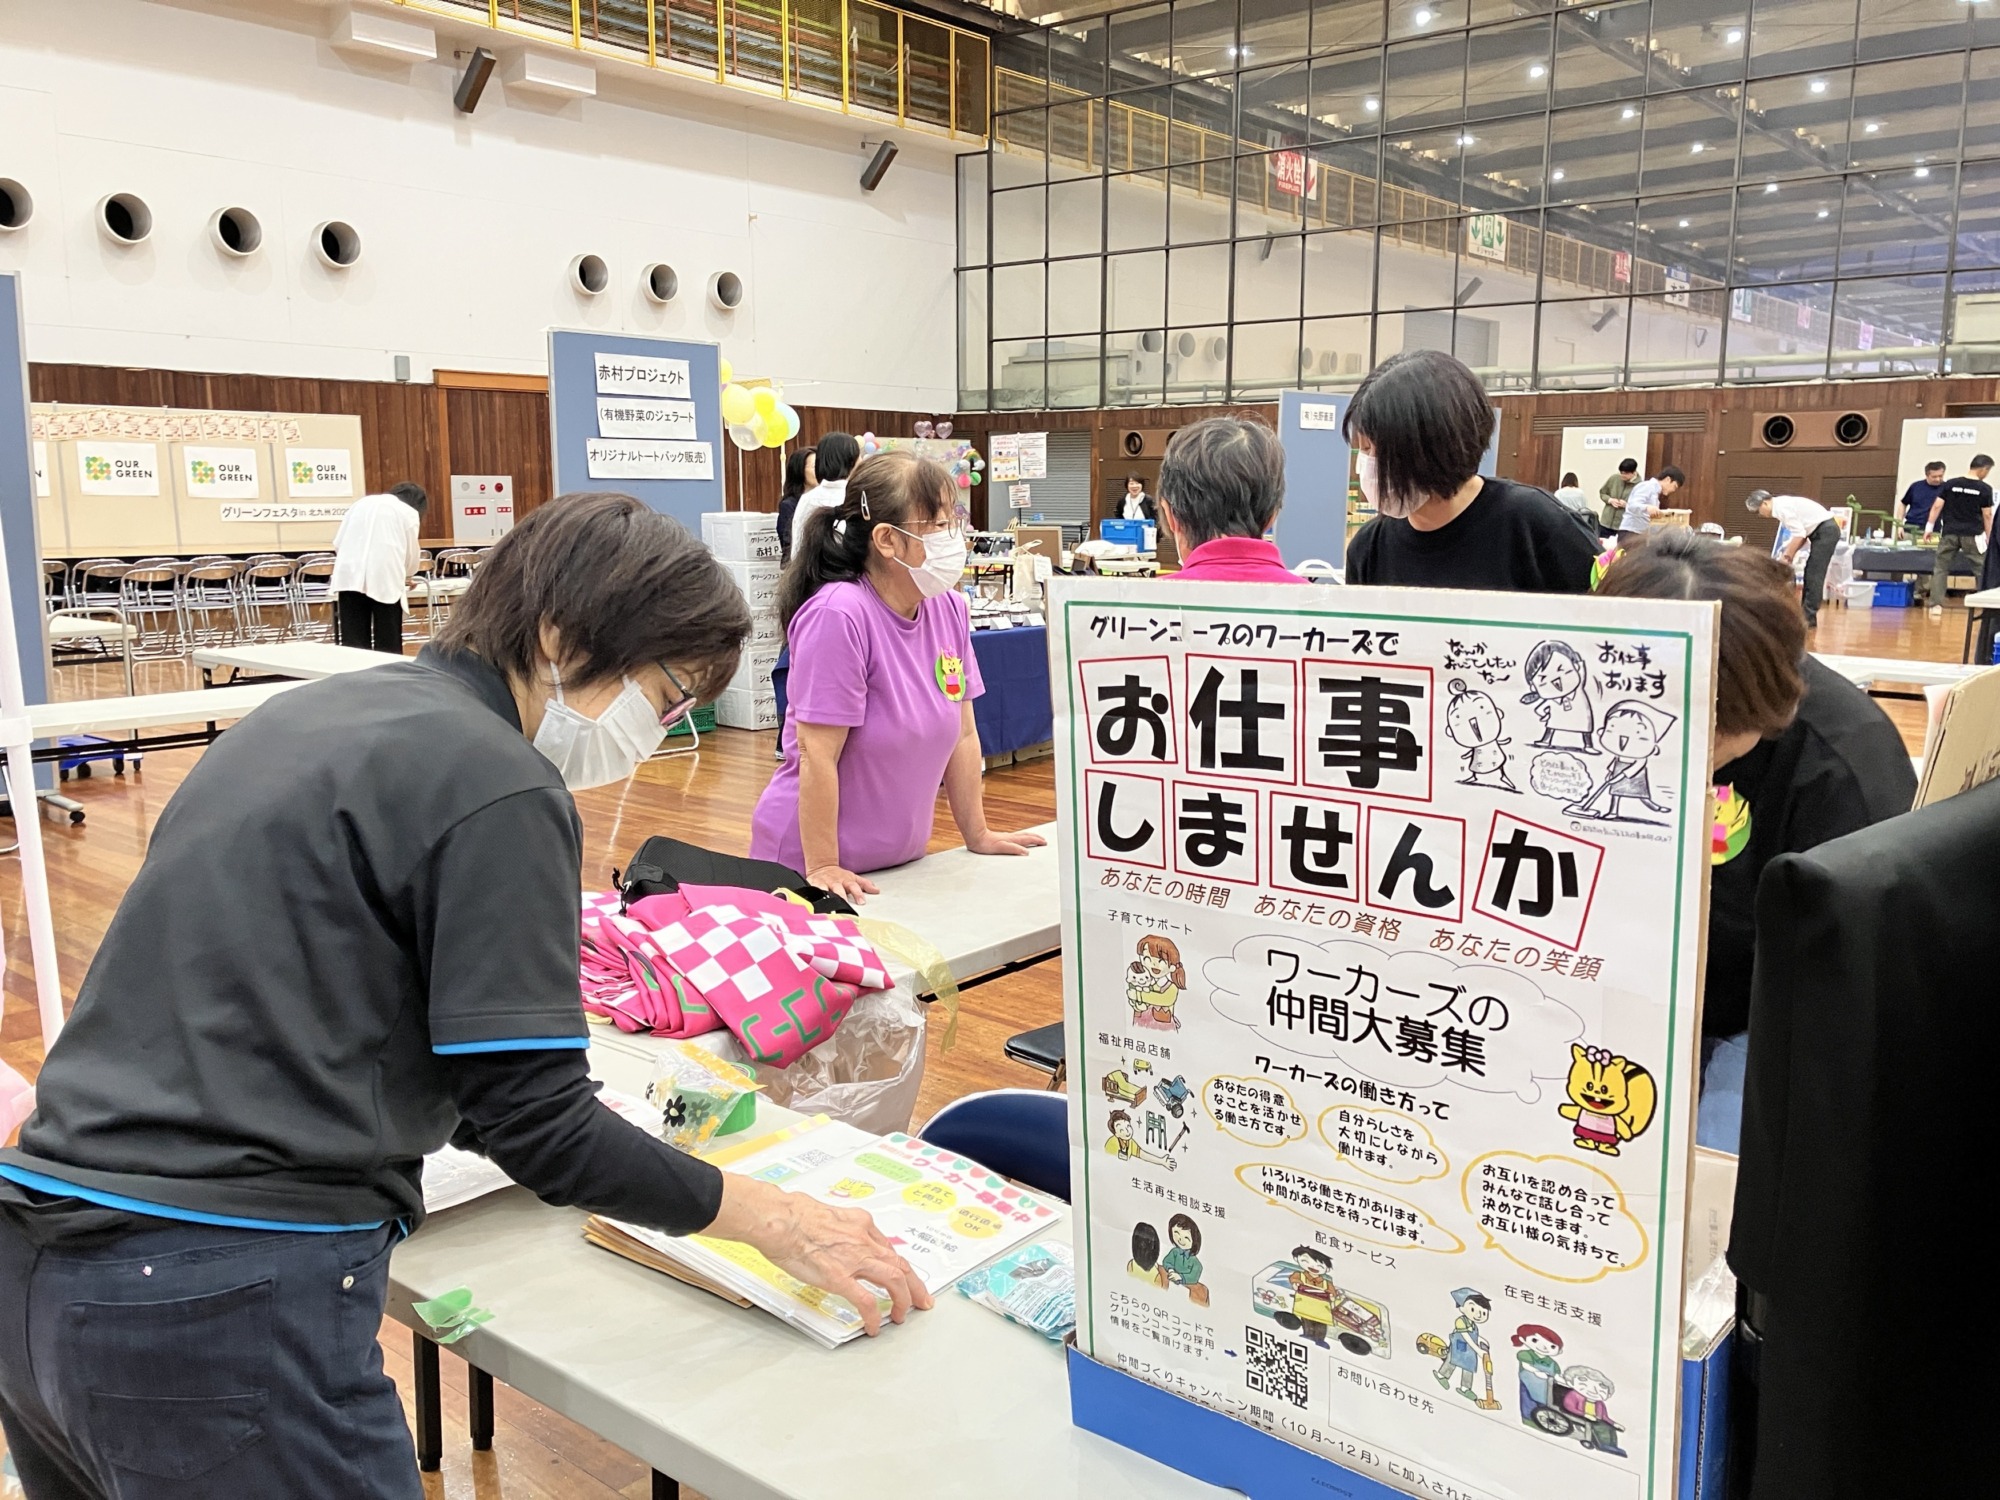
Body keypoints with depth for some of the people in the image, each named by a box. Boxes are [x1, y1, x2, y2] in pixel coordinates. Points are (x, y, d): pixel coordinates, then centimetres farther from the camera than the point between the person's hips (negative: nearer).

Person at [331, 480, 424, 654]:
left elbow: (338, 543, 17)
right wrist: (404, 577, 35)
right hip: (384, 579, -3)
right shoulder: (409, 513, 11)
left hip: (350, 577, 3)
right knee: (388, 644, 4)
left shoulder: (361, 502, 22)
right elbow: (411, 555, 15)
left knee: (353, 644, 2)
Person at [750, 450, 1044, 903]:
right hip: (816, 864, -6)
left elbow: (963, 732, 6)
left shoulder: (949, 609, -1)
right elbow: (817, 754, -22)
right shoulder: (839, 615, -22)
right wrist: (822, 868, -20)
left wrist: (978, 836, 11)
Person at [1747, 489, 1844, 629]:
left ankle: (1809, 618, -9)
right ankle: (1806, 616, 12)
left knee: (1814, 575, -9)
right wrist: (1788, 553, 11)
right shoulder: (1782, 505, 13)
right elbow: (1801, 532, 16)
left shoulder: (1782, 507, -17)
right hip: (1824, 531, 10)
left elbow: (1799, 534, -20)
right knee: (1811, 574, 10)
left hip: (1826, 531, -10)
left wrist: (1787, 556, -12)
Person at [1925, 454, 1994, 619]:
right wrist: (1990, 538, 5)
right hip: (1972, 535, -2)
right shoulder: (1985, 489, -3)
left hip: (1949, 533, 2)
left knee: (1940, 568, 7)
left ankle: (1936, 605, -3)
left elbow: (1937, 506, 1)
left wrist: (1930, 526, 8)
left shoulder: (1951, 484, 3)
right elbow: (1987, 515, -2)